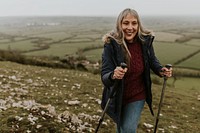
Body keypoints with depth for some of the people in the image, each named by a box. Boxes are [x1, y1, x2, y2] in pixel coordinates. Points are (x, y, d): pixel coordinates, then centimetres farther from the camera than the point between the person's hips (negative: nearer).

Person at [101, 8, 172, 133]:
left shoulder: (145, 40, -16)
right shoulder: (111, 44, -24)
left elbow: (152, 60, 4)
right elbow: (104, 76, -27)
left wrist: (161, 70, -17)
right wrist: (113, 75, -50)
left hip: (137, 96, 0)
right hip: (117, 97, 0)